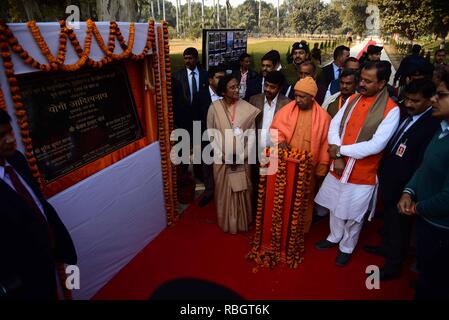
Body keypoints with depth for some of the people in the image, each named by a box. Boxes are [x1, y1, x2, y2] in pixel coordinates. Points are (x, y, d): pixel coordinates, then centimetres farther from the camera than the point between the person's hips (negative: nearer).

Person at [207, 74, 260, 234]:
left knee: (242, 191, 13)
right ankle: (227, 223, 34)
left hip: (242, 159, 0)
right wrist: (221, 155, -11)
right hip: (222, 159, 0)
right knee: (224, 191, 13)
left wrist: (243, 155, -13)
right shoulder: (214, 107, -9)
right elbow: (211, 134, -3)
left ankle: (242, 222, 35)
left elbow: (252, 133, -6)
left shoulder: (247, 108, -10)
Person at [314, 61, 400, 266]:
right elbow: (334, 125, -2)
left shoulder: (391, 110, -14)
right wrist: (337, 157, -15)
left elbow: (376, 145, -21)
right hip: (338, 167, 5)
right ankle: (334, 237, 46)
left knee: (353, 215, 12)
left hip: (362, 173, -5)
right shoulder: (352, 100, 2)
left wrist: (340, 150, -18)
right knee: (335, 207, 21)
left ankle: (347, 247, 37)